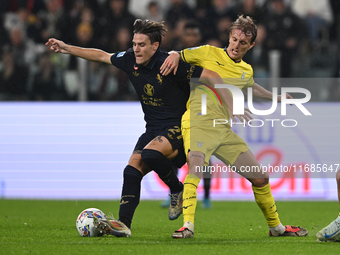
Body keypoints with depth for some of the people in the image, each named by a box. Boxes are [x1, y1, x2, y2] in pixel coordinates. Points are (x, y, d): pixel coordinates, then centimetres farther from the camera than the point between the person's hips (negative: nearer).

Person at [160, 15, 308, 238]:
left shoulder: (246, 71, 17)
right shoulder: (209, 54, 3)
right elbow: (178, 54, 10)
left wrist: (277, 97, 48)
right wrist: (175, 57, -14)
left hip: (224, 131, 6)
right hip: (198, 123, -5)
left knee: (261, 178, 7)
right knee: (196, 167, -34)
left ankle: (276, 227, 26)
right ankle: (188, 225, -38)